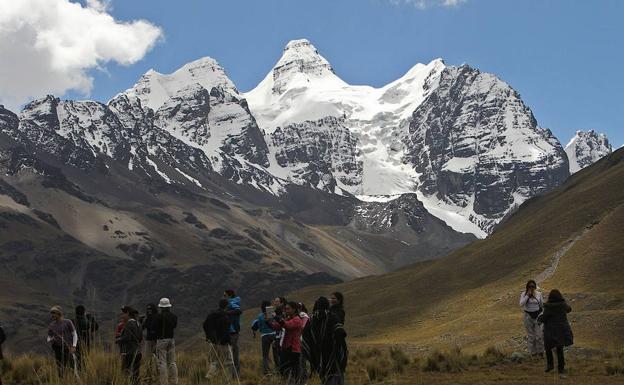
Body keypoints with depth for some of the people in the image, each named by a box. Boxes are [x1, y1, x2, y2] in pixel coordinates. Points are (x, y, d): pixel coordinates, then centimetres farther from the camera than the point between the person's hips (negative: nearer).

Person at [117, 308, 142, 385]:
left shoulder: (130, 323, -13)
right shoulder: (137, 323, 14)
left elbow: (127, 337, -21)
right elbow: (140, 338, 17)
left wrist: (118, 340, -4)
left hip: (129, 353, -9)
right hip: (137, 352, 9)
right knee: (135, 375, 10)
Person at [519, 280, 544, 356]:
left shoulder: (539, 294, -1)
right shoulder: (523, 294, -6)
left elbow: (542, 304, 10)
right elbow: (521, 304, -19)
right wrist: (527, 295, -22)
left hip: (537, 315, 0)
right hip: (528, 316, 0)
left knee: (539, 334, -5)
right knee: (530, 335, 8)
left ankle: (540, 351, 9)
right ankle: (533, 352, 20)